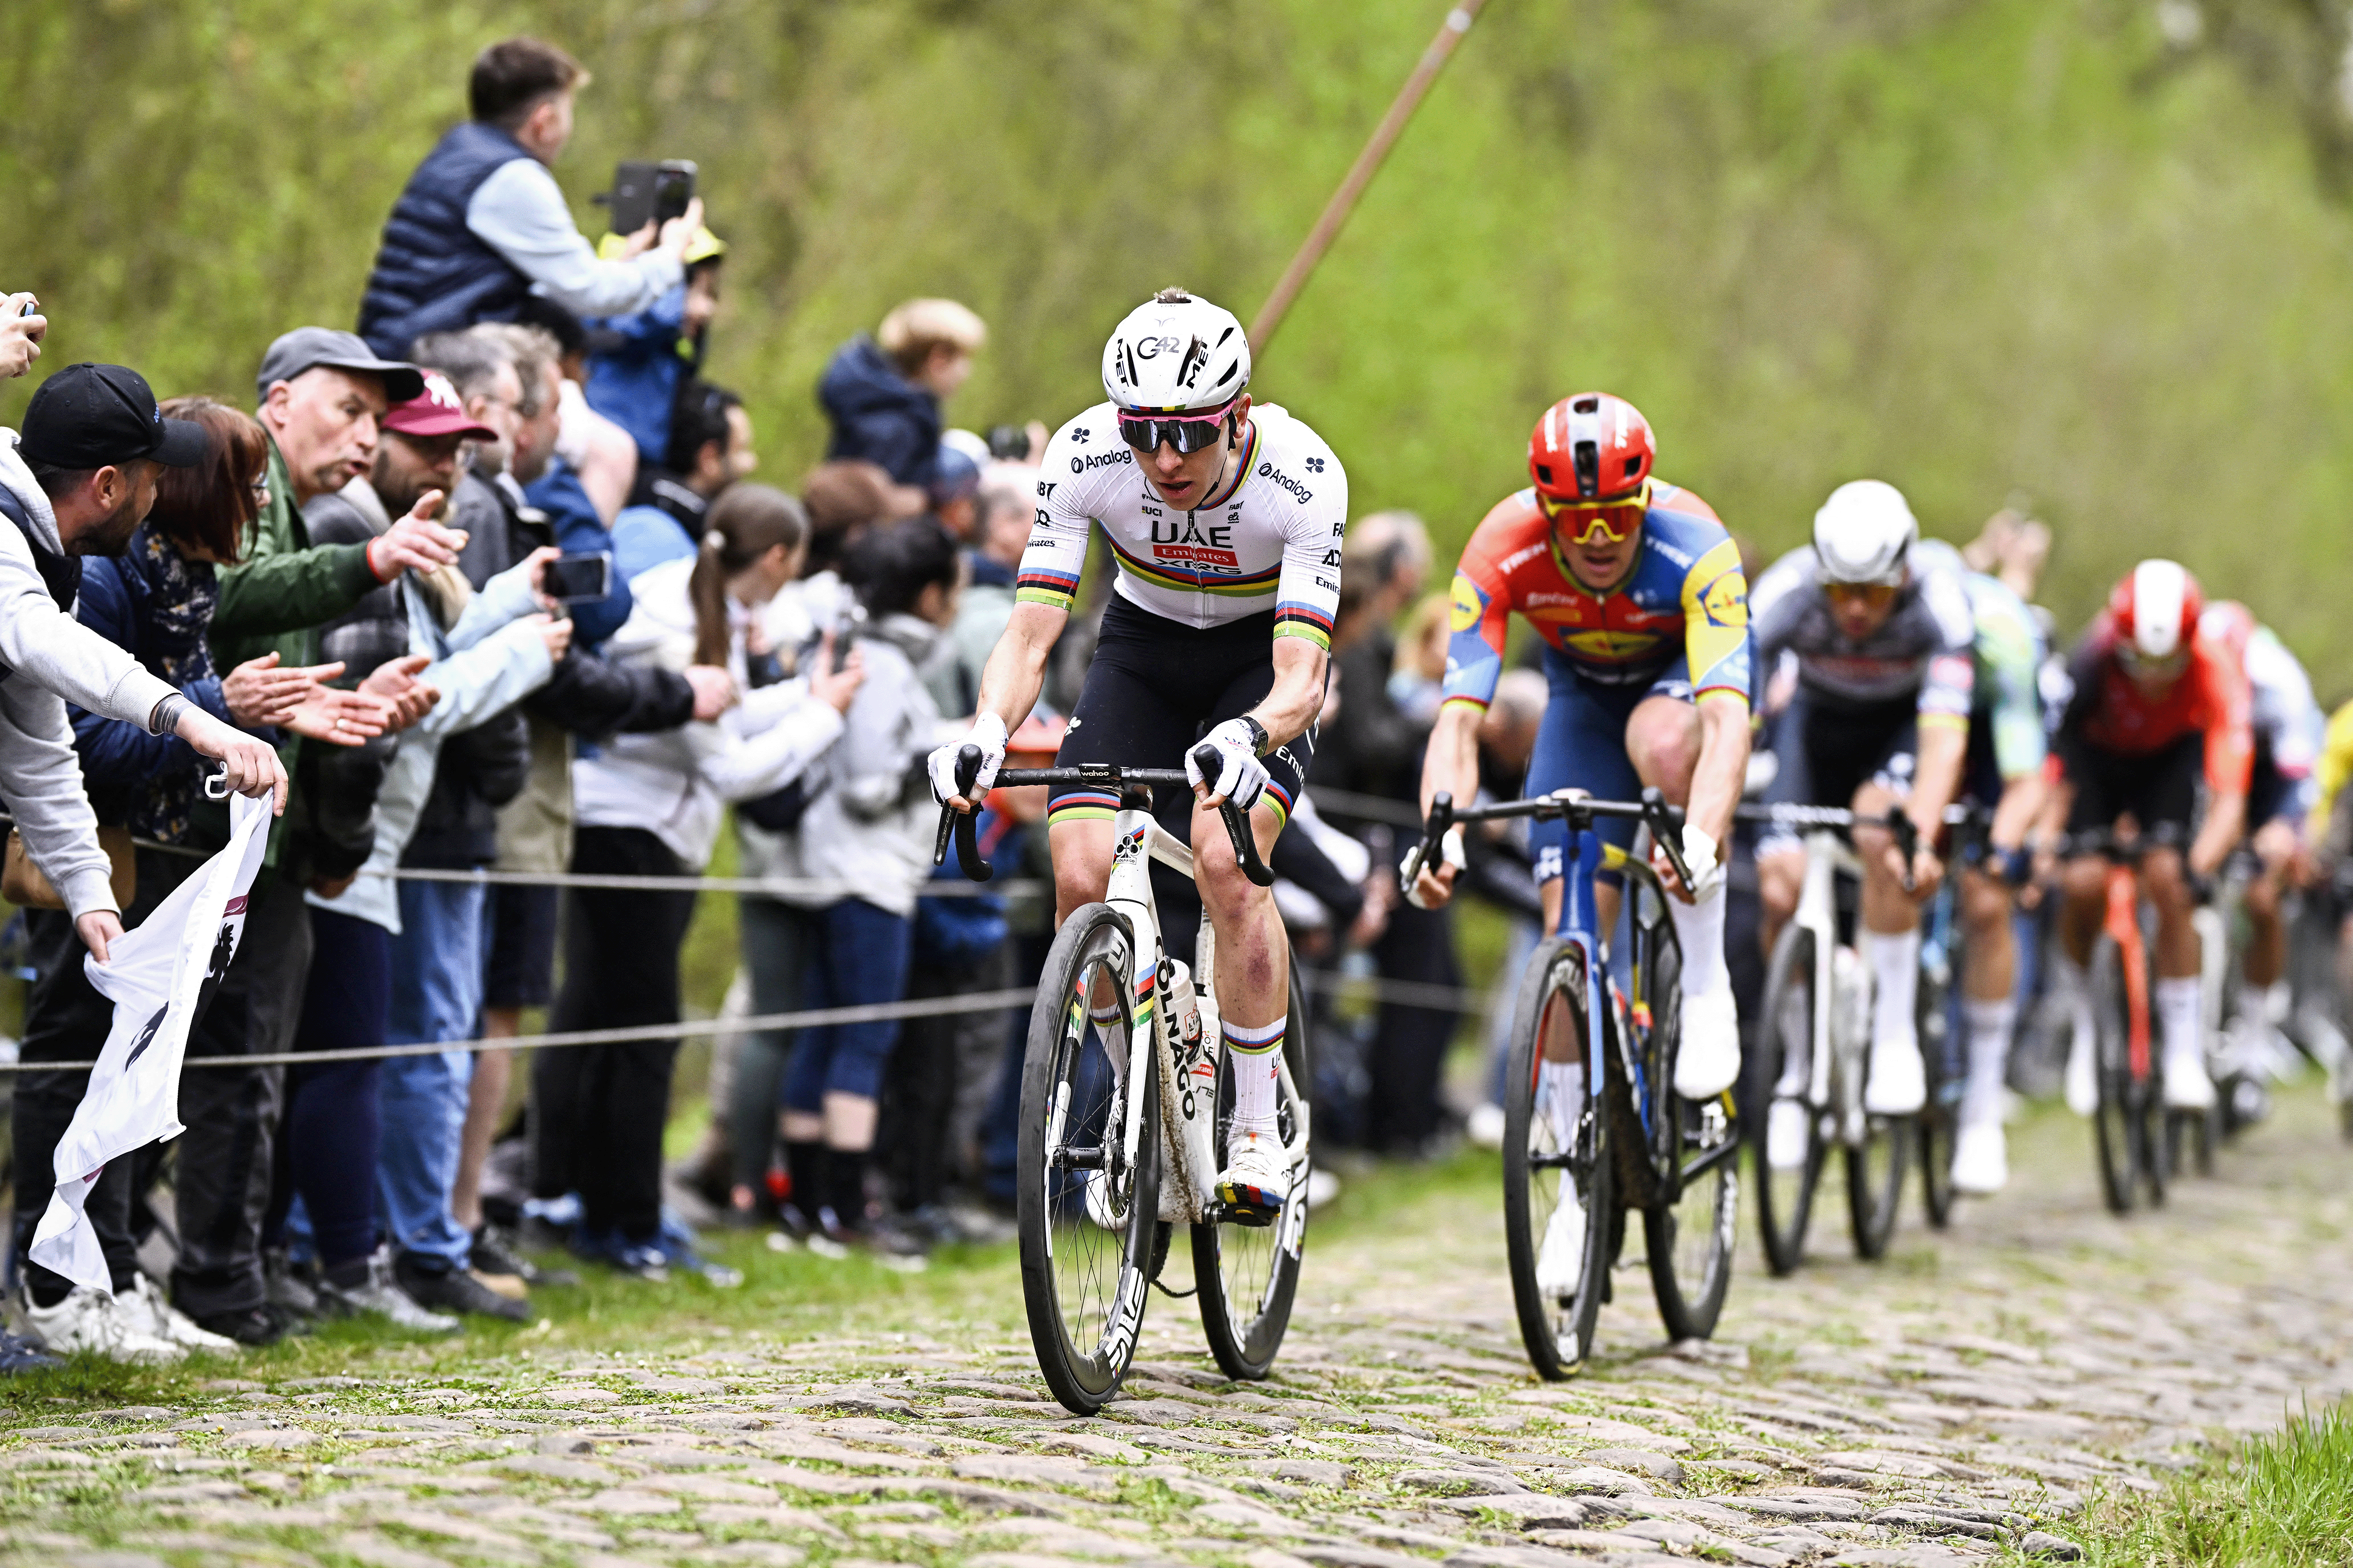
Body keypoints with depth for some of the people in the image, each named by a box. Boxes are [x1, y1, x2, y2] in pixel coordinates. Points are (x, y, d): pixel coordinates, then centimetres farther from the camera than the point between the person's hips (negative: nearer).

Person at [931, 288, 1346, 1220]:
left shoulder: (1302, 475, -33)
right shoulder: (1084, 456, -27)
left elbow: (1300, 673, -38)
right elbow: (1031, 630, -28)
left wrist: (1249, 736, -60)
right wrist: (987, 733, -48)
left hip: (1261, 661, -3)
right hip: (1143, 646, 3)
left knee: (1224, 861, -27)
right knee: (1081, 879, -17)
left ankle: (1258, 1133, -12)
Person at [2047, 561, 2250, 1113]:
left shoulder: (2217, 673, -35)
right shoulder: (2092, 663, -36)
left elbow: (2229, 801, -40)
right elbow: (2054, 777, -33)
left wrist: (2198, 868, -54)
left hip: (2171, 757, 0)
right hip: (2098, 756, 0)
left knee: (2166, 878, -22)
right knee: (2083, 883, -21)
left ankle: (2185, 1052, -11)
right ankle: (2086, 1023, 4)